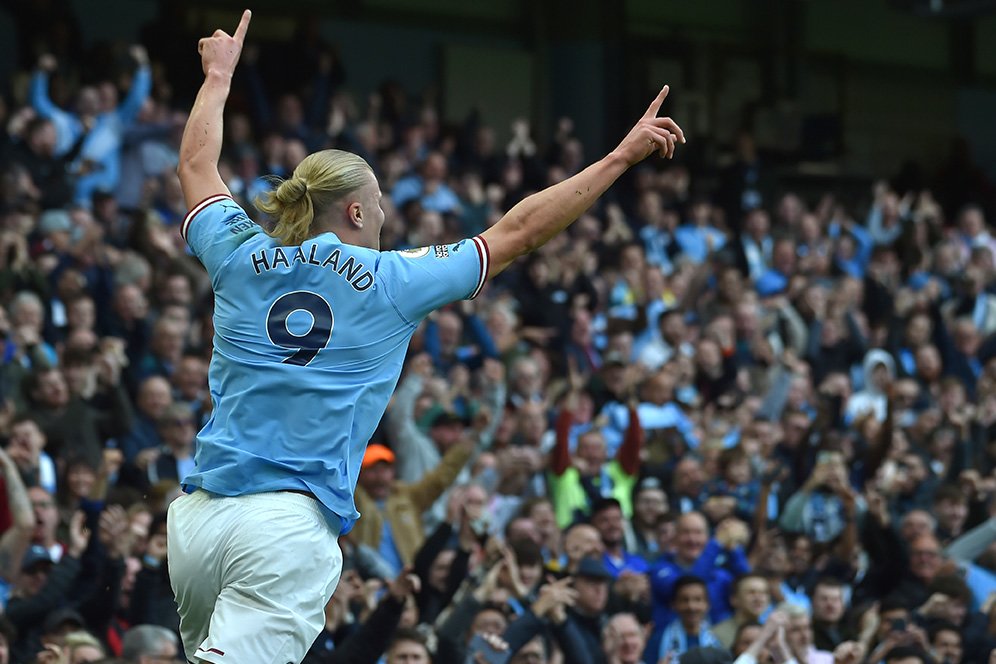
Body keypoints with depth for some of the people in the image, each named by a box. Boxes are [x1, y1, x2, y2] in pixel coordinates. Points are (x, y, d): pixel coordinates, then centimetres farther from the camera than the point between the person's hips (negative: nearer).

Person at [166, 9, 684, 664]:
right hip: (291, 523, -4)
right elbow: (519, 230, 8)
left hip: (196, 515, 5)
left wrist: (219, 75, 46)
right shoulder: (391, 283, 2)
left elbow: (196, 166, 29)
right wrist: (623, 156, 15)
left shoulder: (243, 260, 10)